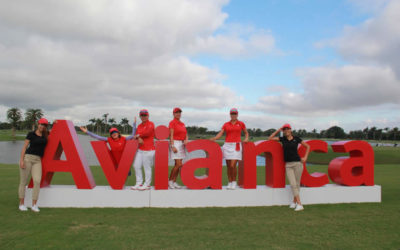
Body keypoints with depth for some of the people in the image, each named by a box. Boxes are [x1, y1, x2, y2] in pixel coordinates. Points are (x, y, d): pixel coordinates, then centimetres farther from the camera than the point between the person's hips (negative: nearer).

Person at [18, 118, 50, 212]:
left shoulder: (46, 134, 11)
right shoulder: (31, 134, 2)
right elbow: (24, 147, -1)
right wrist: (21, 160, -10)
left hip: (38, 160, 3)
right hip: (27, 158, -2)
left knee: (37, 181, -13)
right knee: (23, 182, 3)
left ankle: (34, 205, -6)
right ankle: (21, 204, 16)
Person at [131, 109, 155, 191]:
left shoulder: (151, 124, -3)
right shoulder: (139, 126, 19)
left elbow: (147, 133, -19)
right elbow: (136, 135, 11)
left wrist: (138, 135, -4)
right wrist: (139, 138, -12)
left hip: (148, 149, -8)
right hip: (140, 149, 8)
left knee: (147, 167, -3)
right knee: (136, 165, 7)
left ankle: (147, 185, 6)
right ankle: (139, 183, 18)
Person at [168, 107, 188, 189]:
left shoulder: (182, 124, 17)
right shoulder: (172, 122, -4)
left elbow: (186, 134, 16)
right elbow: (171, 135, -11)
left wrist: (186, 140, -6)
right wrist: (173, 146, -20)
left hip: (182, 144, 7)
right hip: (175, 143, -7)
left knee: (178, 164, 5)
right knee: (178, 164, -12)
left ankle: (174, 182, 12)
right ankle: (170, 181, 2)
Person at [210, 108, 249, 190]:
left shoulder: (241, 124, 7)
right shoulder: (226, 124, 9)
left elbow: (246, 133, 19)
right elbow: (220, 134, 0)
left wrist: (246, 139, -1)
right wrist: (213, 139, -17)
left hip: (236, 146, -2)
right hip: (227, 145, 2)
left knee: (233, 165, -12)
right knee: (228, 166, 4)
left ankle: (234, 181, 9)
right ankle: (229, 183, 15)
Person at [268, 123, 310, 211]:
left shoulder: (296, 138, 2)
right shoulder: (282, 139, 7)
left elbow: (307, 146, 12)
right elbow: (270, 138, 8)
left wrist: (305, 157, 2)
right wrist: (279, 130, 4)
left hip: (297, 163, -1)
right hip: (288, 165, 1)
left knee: (297, 184, 2)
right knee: (293, 184, -8)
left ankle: (294, 201, 19)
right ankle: (299, 204, -6)